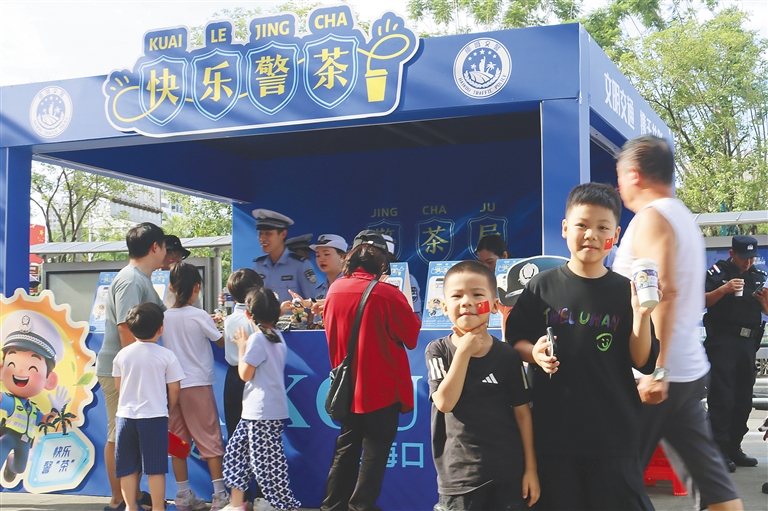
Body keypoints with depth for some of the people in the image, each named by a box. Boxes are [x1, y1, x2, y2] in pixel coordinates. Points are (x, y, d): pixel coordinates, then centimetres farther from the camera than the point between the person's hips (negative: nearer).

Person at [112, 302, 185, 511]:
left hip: (126, 415, 3)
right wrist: (169, 409, 14)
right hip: (154, 416, -3)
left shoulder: (122, 354, 2)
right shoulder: (166, 356, -7)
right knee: (155, 467, 2)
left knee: (128, 467, 11)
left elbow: (118, 385, 11)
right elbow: (174, 389, -3)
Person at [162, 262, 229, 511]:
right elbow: (221, 341, 1)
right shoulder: (200, 316, -10)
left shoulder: (165, 317, 1)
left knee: (178, 440, 10)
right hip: (198, 385, -4)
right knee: (210, 439, 2)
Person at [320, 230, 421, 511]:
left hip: (348, 385, 5)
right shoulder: (387, 293, -17)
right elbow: (412, 335, -4)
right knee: (375, 450, 5)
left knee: (346, 448, 16)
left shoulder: (335, 290, -3)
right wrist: (406, 310, 10)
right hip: (383, 385, -5)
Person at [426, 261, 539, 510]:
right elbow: (445, 402, -16)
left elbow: (522, 413, 2)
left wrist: (531, 469, 2)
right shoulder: (438, 350, -2)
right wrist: (464, 351, -15)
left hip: (508, 473, 1)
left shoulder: (507, 355, -2)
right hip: (458, 475, 0)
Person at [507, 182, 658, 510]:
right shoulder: (542, 286, 0)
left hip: (614, 432, 0)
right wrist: (532, 352, -12)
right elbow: (514, 338, 8)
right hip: (554, 431, 1)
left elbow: (643, 363, -3)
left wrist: (641, 315, -17)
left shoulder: (626, 292, -1)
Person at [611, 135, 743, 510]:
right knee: (710, 474, 8)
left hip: (657, 375, -9)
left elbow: (663, 291, -23)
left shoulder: (651, 217, -12)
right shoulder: (684, 218, 17)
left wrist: (655, 370, -26)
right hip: (690, 370, 9)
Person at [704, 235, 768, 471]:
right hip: (721, 342, -5)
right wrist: (723, 289, -19)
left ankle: (734, 447, 12)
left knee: (743, 398, 5)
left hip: (748, 342, 5)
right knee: (721, 397, -9)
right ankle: (719, 449, -9)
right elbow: (701, 302, -7)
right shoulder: (718, 272, 1)